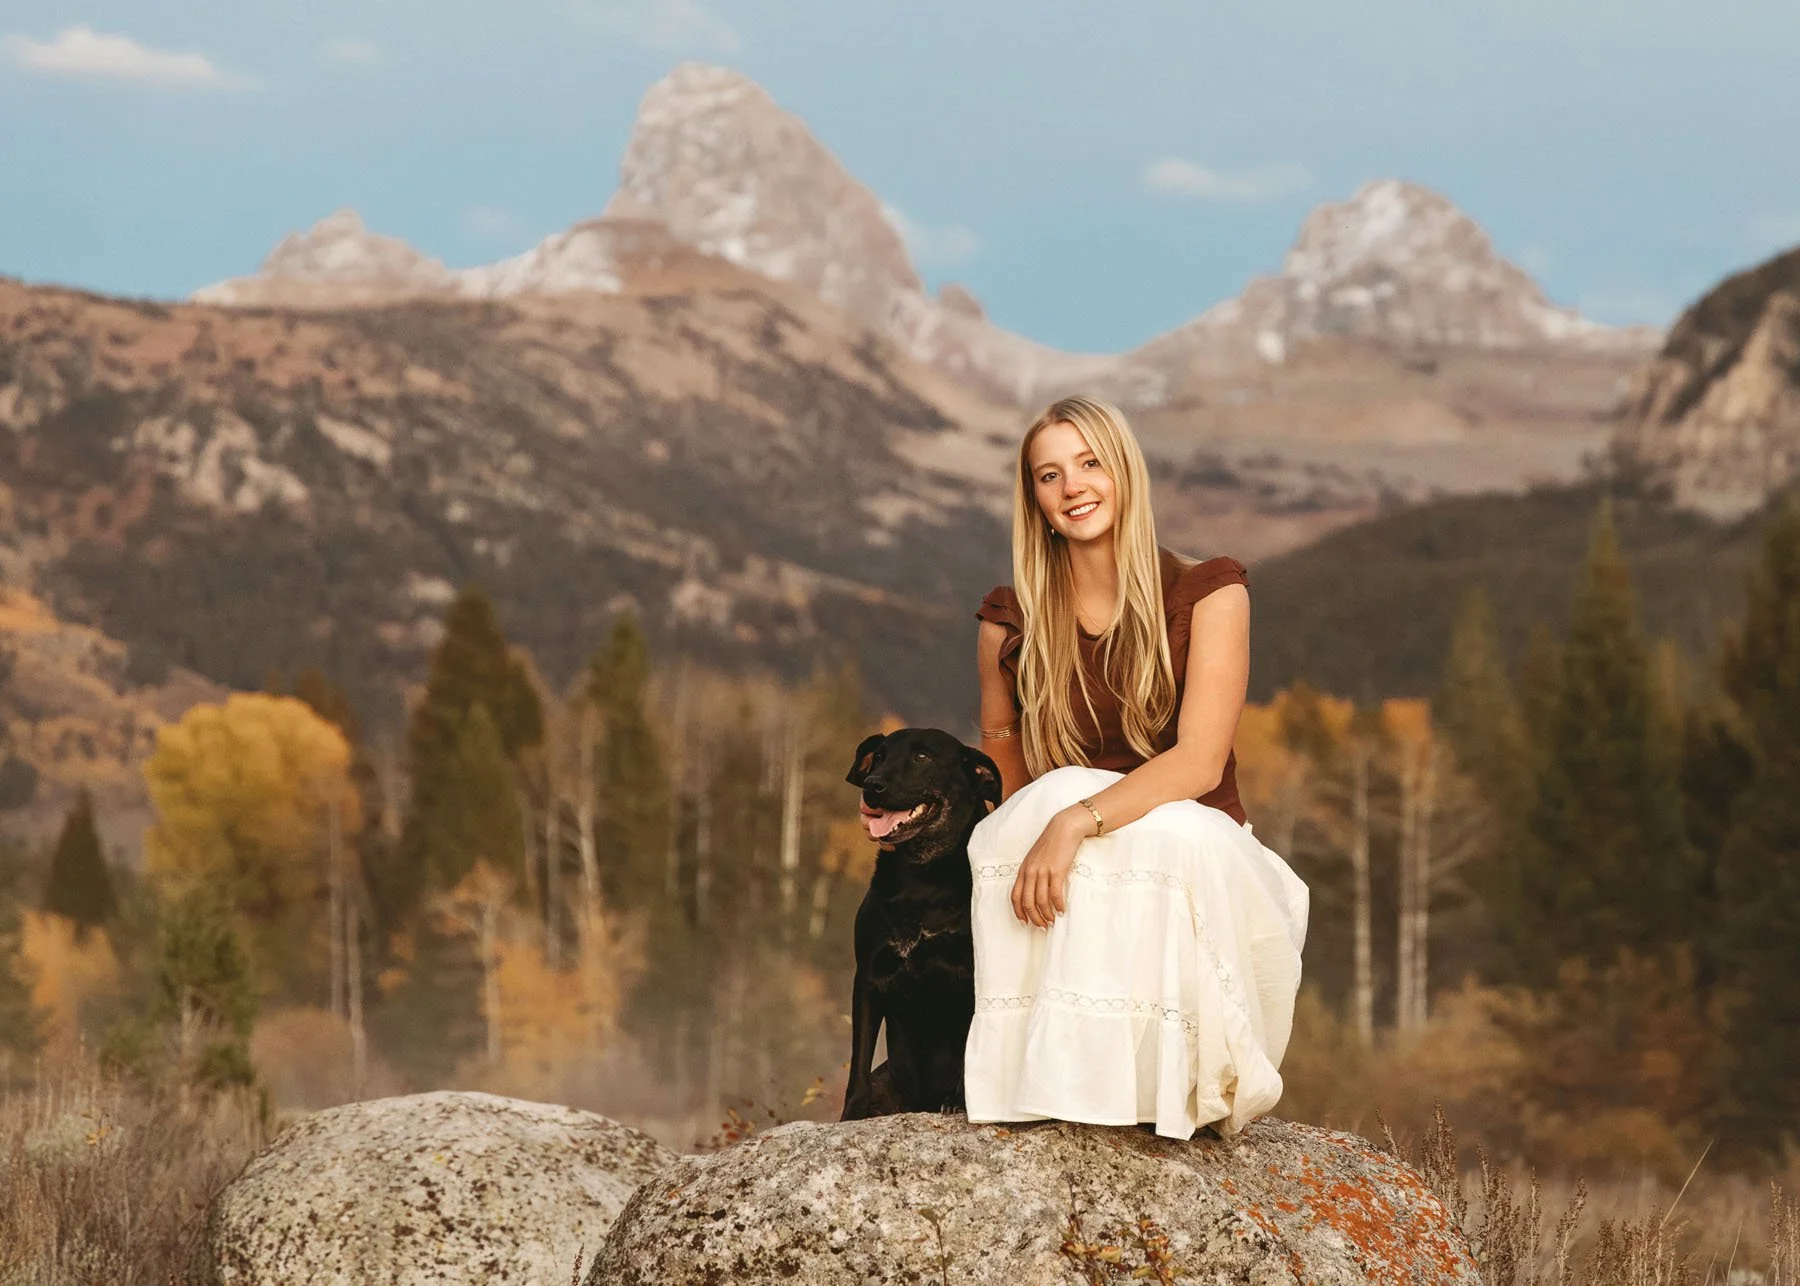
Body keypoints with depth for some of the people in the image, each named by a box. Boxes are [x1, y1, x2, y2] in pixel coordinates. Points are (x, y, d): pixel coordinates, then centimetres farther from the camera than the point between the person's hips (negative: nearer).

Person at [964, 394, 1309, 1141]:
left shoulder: (1207, 594, -3)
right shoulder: (1011, 622, 4)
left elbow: (1200, 762, -16)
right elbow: (1002, 774, 13)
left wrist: (1079, 823, -31)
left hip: (1192, 852, -2)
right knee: (1062, 792, -33)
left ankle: (1171, 1084, -27)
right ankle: (1059, 1079, -30)